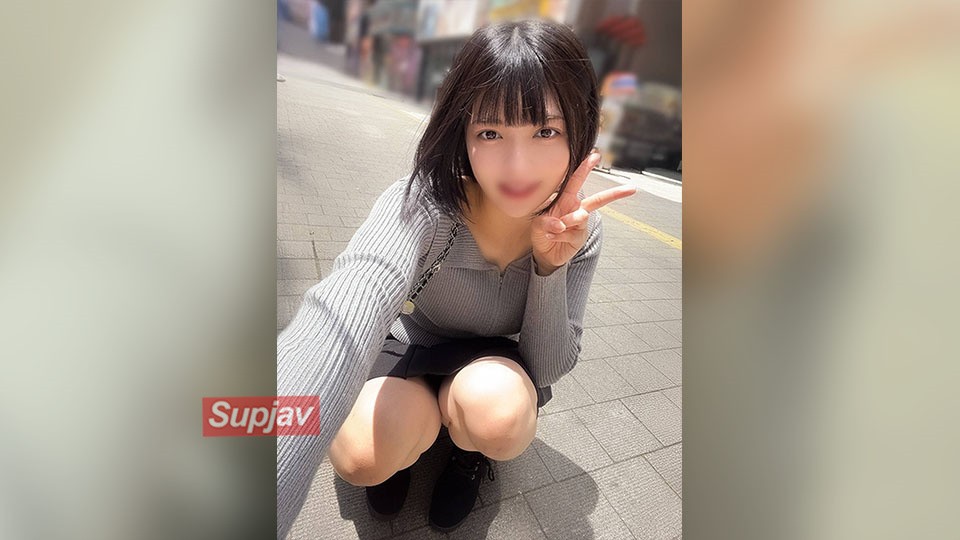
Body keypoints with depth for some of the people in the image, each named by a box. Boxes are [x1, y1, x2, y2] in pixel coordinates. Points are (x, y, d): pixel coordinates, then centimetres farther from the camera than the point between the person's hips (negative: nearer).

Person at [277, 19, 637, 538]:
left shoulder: (579, 230, -18)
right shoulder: (423, 202, -30)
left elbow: (549, 367, -16)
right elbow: (341, 318, -49)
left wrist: (551, 264, -33)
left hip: (493, 376, 2)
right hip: (404, 357, -1)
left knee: (495, 408, -32)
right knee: (362, 452, -31)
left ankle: (471, 450, 6)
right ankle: (407, 428, 7)